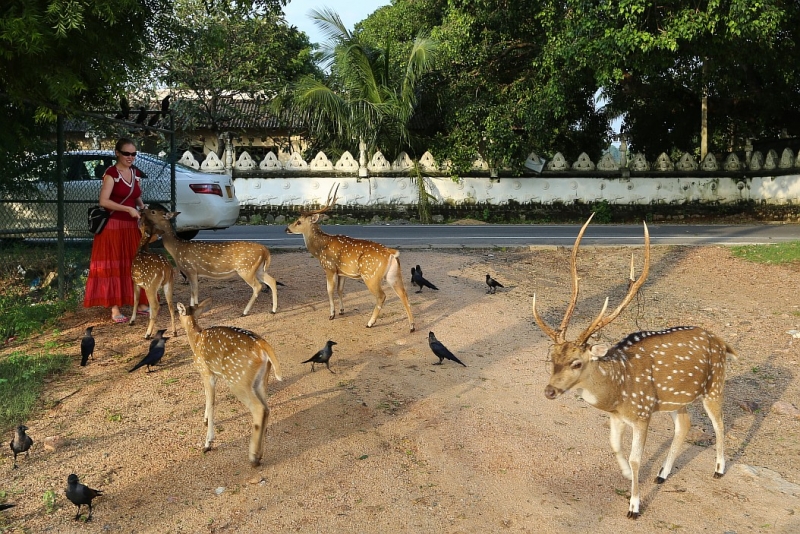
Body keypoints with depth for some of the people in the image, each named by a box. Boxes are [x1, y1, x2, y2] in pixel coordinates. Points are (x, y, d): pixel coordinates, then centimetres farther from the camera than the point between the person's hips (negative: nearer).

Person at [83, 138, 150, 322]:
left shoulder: (136, 173, 9)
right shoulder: (111, 173, -11)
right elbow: (103, 201, -19)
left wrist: (142, 207, 0)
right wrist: (128, 209, -23)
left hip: (132, 226, 6)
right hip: (113, 226, -6)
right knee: (113, 266, -1)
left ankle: (141, 304, 19)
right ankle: (115, 309, 2)